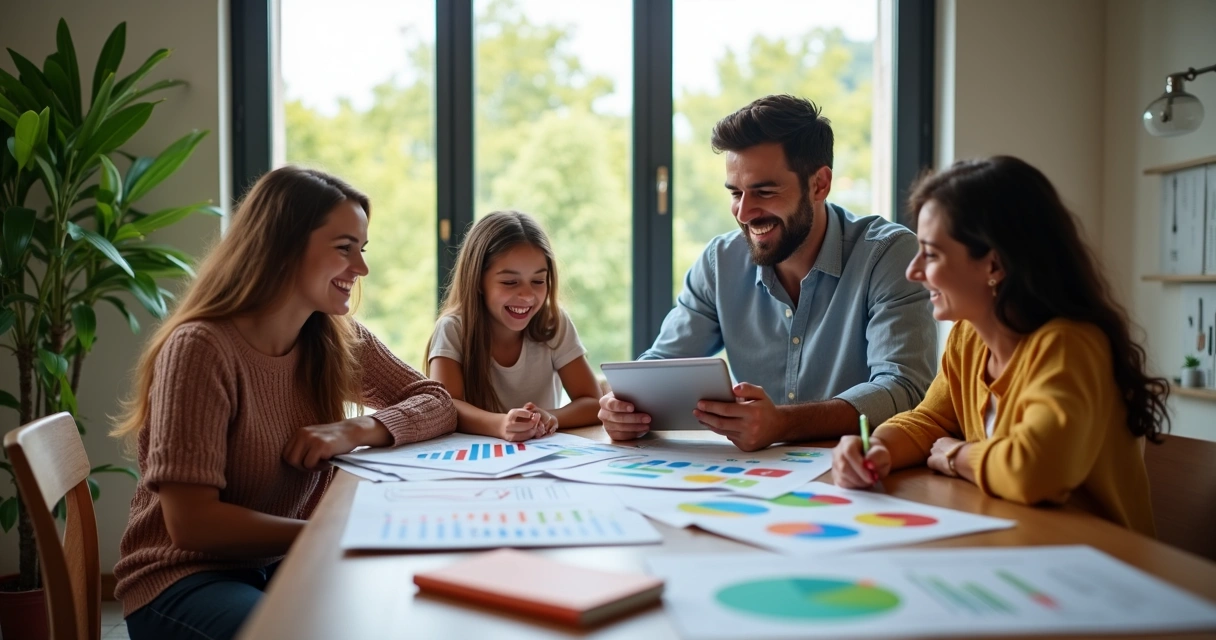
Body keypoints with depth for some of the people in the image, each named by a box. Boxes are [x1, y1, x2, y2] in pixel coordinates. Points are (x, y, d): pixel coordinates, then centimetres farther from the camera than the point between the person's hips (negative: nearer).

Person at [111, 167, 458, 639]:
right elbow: (192, 523, -22)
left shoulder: (340, 342, -1)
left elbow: (438, 404, 3)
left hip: (285, 566, 6)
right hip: (185, 578, -6)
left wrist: (358, 430, -16)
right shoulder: (200, 348, -20)